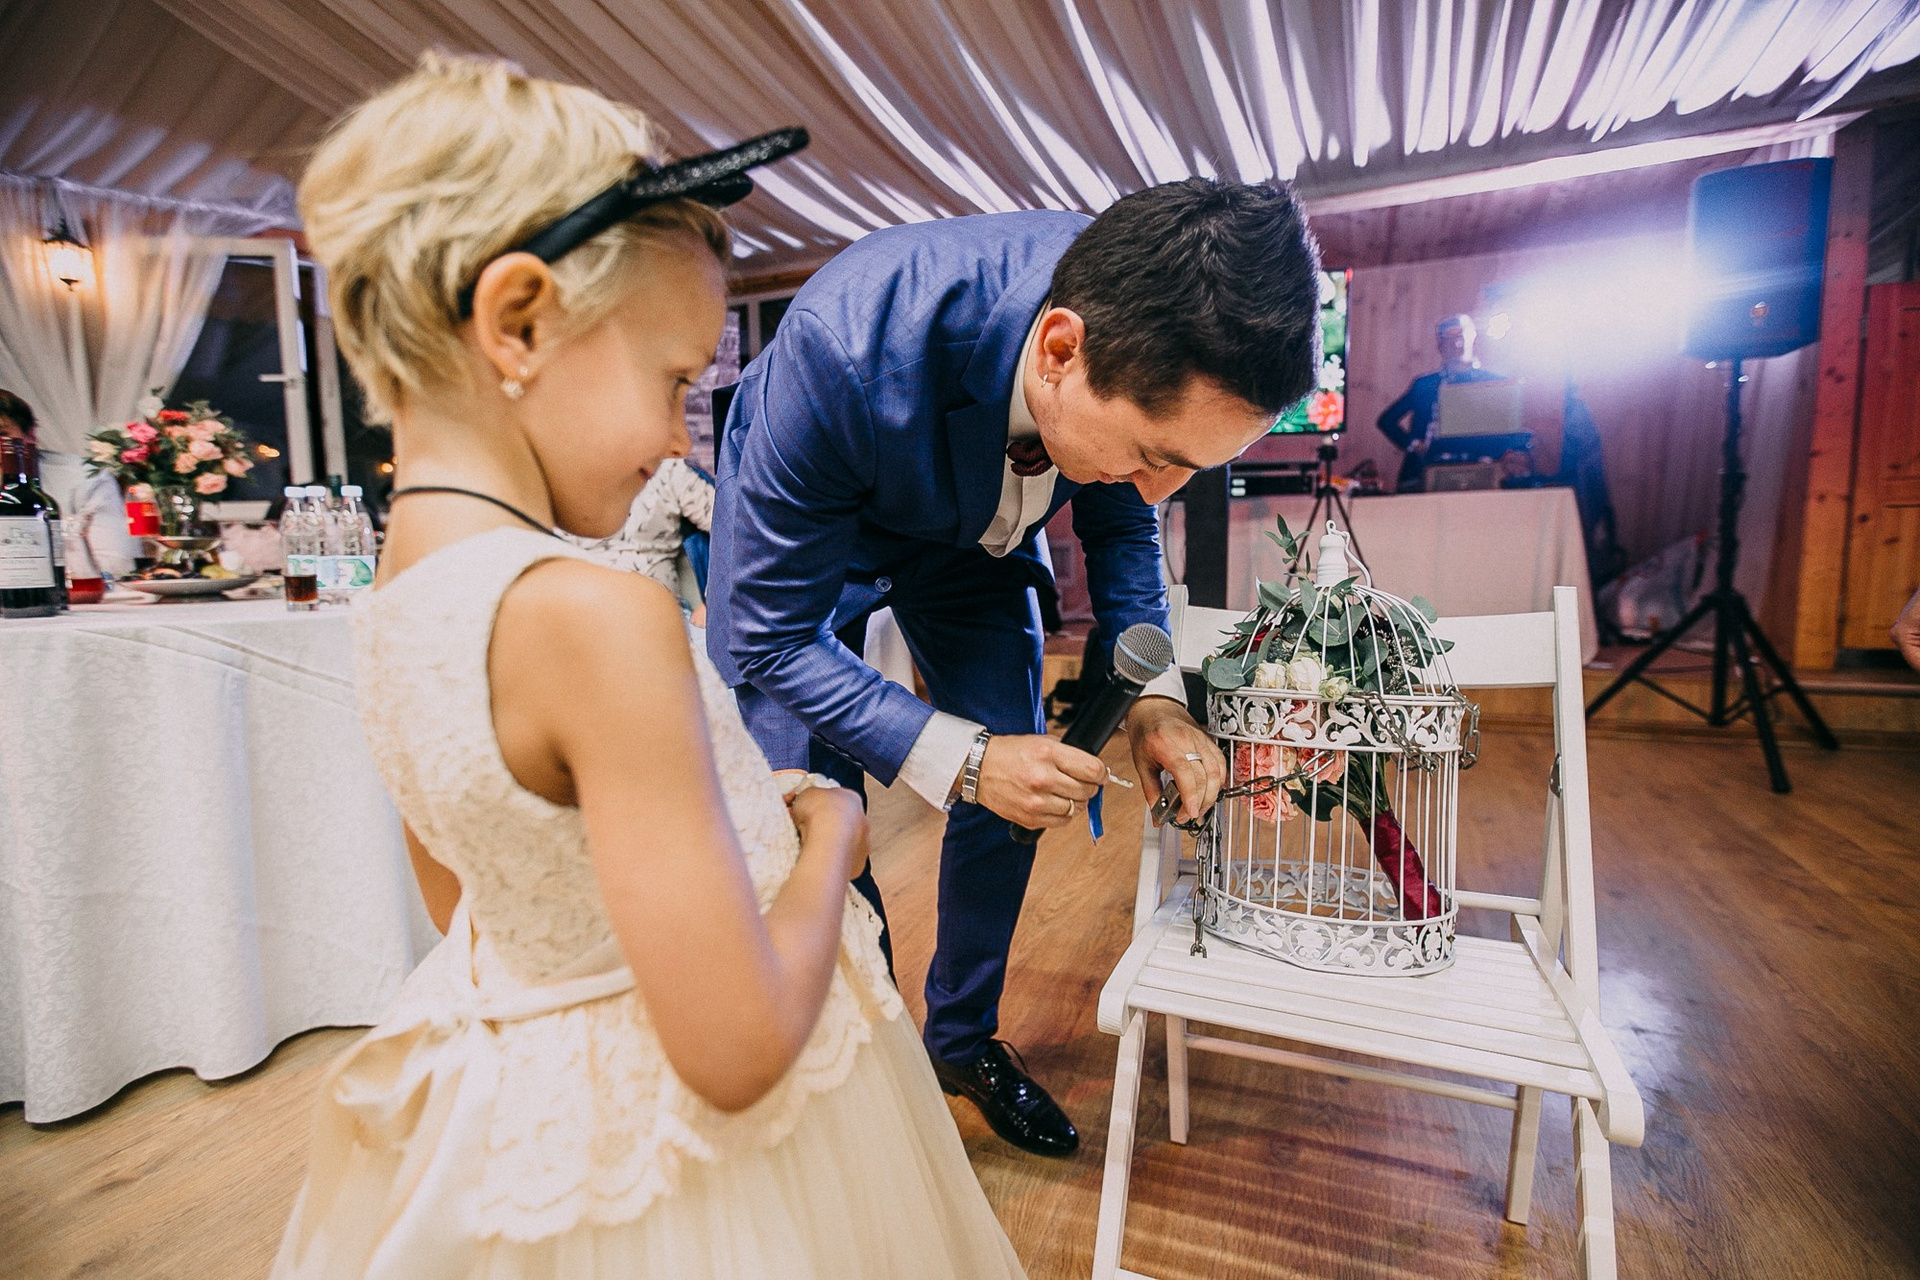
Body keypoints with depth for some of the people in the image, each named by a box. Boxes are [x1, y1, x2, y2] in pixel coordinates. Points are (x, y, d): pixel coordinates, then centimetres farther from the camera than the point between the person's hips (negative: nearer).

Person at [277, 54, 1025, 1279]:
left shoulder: (392, 603, -5)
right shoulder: (597, 615, -33)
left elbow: (464, 901, 8)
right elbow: (739, 1051, -30)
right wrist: (829, 838, -14)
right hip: (670, 1156, -6)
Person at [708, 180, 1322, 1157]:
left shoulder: (1143, 328, -27)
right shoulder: (846, 348, -42)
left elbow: (1120, 522, -7)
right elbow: (770, 637, -31)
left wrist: (1152, 692, -21)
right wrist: (962, 760, -36)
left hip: (973, 519, 4)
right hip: (797, 525, -3)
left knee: (1014, 797, 3)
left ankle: (963, 1037, 29)